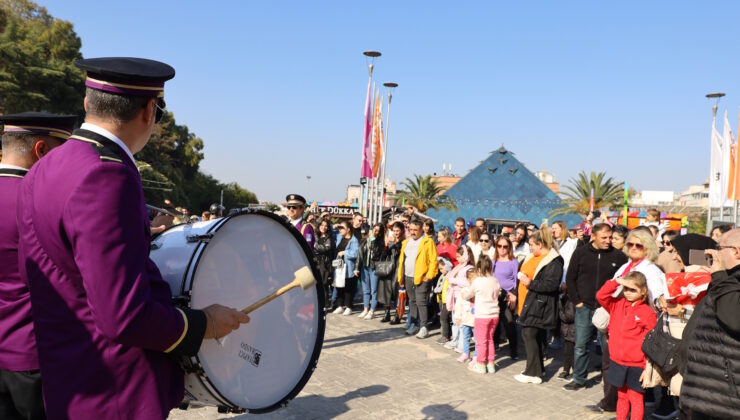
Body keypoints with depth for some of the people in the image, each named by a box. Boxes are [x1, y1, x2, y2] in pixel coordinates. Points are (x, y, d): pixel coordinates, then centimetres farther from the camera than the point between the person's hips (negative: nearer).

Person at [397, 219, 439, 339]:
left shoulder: (428, 242, -6)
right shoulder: (406, 242, 15)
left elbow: (433, 260, -10)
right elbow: (401, 260, 16)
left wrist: (429, 276, -15)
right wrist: (401, 277, 12)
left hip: (422, 278, -7)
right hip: (408, 278, 7)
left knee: (421, 302, -8)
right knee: (412, 301, 15)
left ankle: (423, 328, -2)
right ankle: (413, 325, 24)